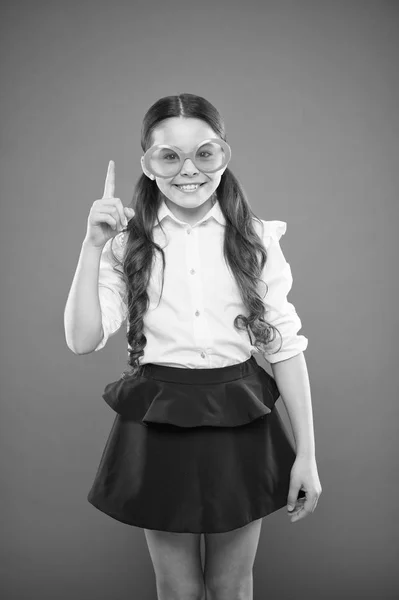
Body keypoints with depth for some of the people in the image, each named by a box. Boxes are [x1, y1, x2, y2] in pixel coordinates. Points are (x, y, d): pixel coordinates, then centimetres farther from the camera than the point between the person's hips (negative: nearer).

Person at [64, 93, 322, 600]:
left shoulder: (257, 240, -3)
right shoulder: (127, 244, -2)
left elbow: (285, 347, -1)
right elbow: (83, 340, -10)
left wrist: (307, 453, -2)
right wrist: (94, 245, -17)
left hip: (241, 428, 0)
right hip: (158, 428, 0)